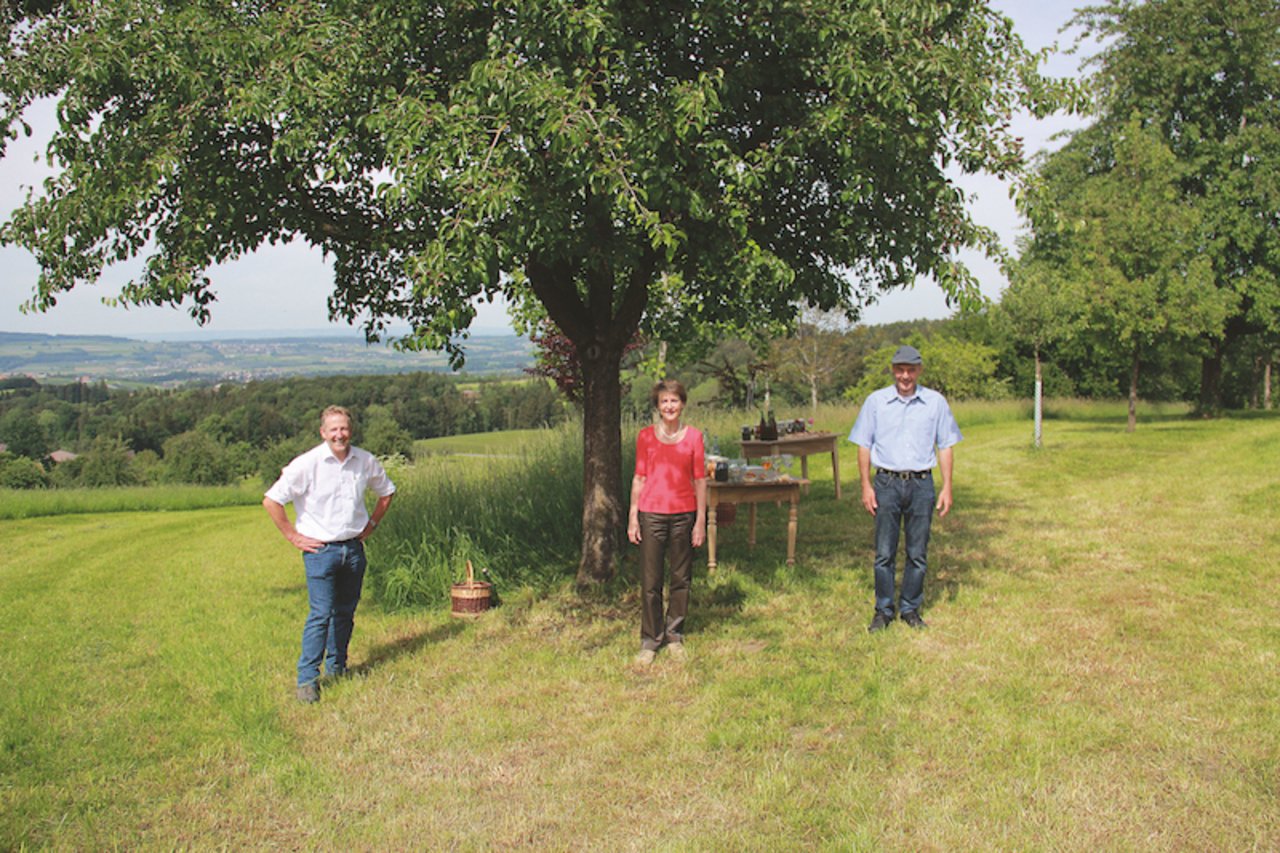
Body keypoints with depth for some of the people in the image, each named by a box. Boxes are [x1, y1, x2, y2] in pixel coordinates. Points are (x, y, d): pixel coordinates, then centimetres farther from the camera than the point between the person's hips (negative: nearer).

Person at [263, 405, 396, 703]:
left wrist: (371, 524, 12)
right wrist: (293, 536, -9)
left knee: (346, 611, 12)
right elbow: (271, 500, -11)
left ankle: (337, 667, 27)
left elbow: (386, 491, 21)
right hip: (320, 549, -5)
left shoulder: (365, 461, 3)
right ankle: (307, 679, -1)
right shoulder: (307, 464, -12)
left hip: (354, 548, 5)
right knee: (321, 614, -9)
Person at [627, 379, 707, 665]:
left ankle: (675, 636, 24)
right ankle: (649, 641, 14)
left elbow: (700, 480, 3)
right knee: (650, 582, 2)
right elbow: (639, 478, 5)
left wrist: (701, 521, 0)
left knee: (681, 578, 9)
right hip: (651, 515, -1)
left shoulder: (693, 436, 2)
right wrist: (633, 517, 0)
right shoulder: (645, 436, 2)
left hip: (683, 515, 1)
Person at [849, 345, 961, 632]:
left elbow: (945, 447, 8)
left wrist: (947, 488, 2)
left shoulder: (936, 402, 5)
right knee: (884, 553, 2)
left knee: (918, 553, 6)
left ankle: (911, 609, 19)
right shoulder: (875, 401, 3)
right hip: (887, 482, -1)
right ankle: (883, 611, 13)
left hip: (921, 483, 1)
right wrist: (866, 486, -2)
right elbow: (864, 446, 5)